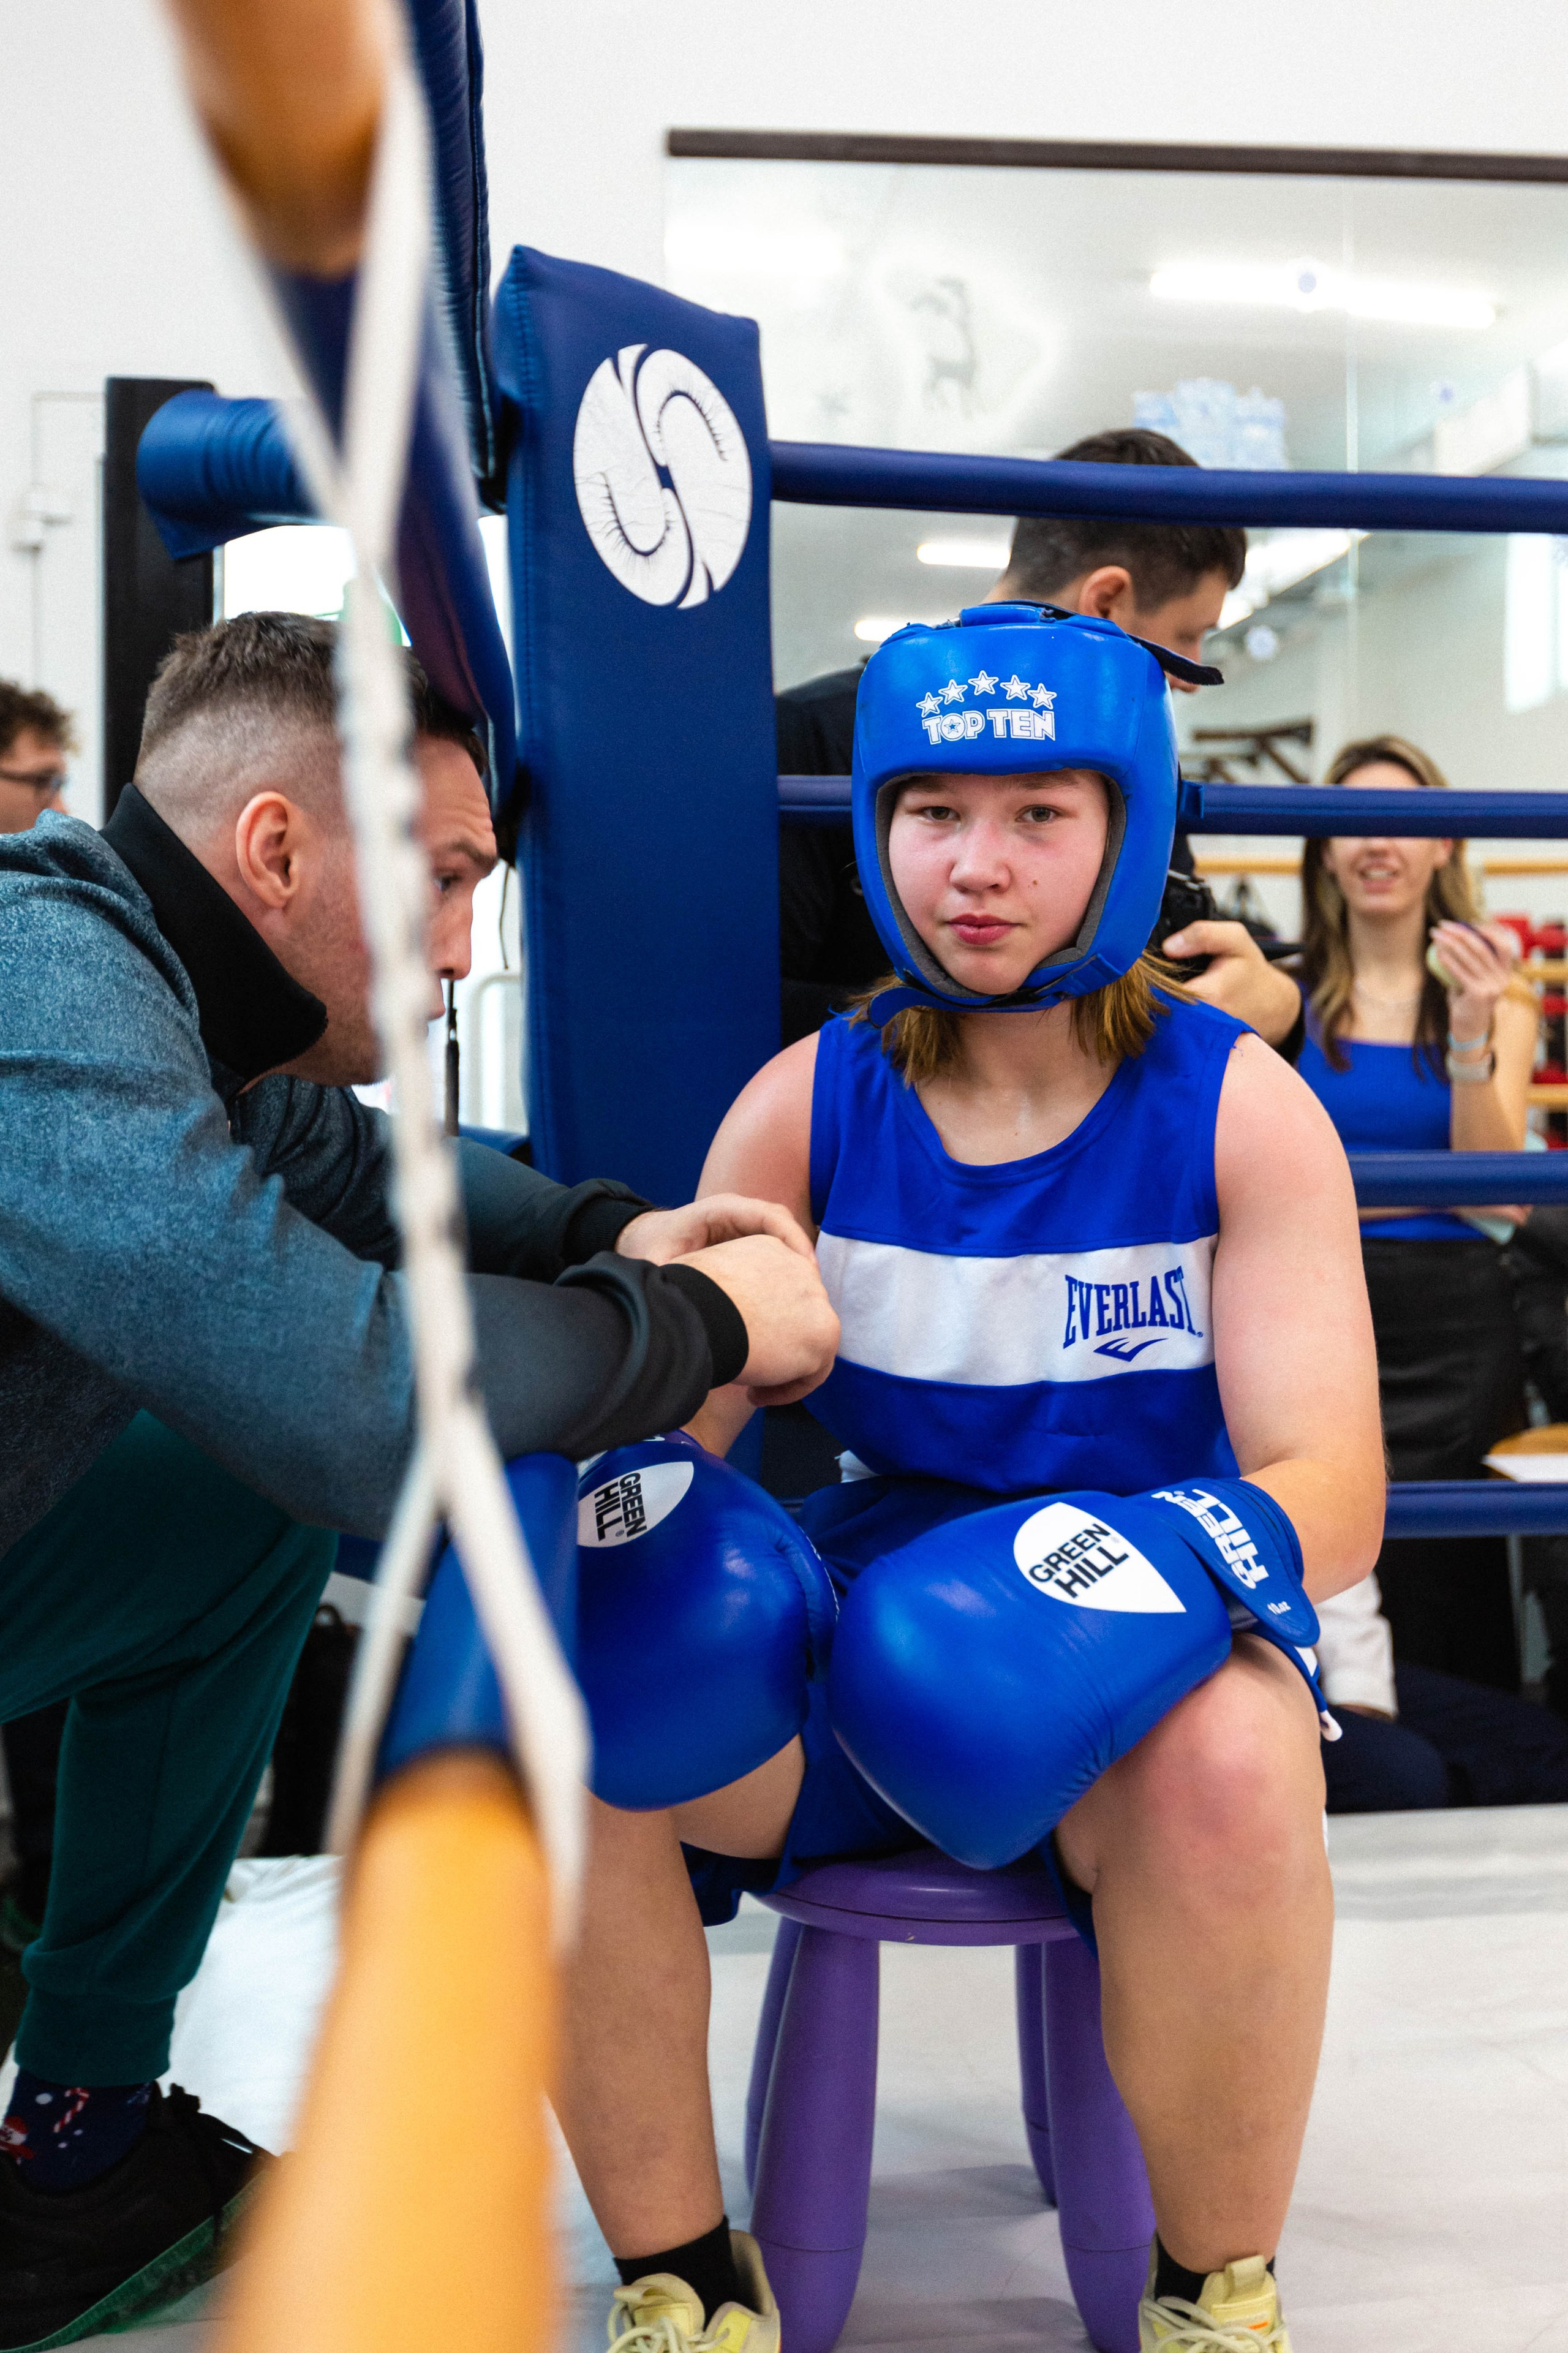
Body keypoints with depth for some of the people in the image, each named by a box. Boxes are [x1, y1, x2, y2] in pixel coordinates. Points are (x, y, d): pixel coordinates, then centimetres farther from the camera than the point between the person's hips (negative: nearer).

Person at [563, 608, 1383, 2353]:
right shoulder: (808, 1101, 1)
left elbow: (1334, 1487, -12)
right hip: (860, 1637, 2)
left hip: (1135, 1686, -2)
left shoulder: (1240, 1107, -5)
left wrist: (1151, 1561, -35)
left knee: (1233, 1761, -37)